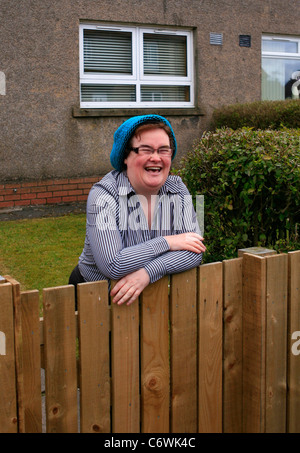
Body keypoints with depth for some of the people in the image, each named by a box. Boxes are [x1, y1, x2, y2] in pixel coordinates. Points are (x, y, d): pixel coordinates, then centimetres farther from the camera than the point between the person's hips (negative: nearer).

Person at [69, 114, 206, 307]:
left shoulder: (178, 190, -4)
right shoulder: (103, 195, -18)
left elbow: (195, 251, -12)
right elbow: (112, 265, -27)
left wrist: (148, 272, -27)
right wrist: (167, 242, -20)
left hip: (154, 291, 5)